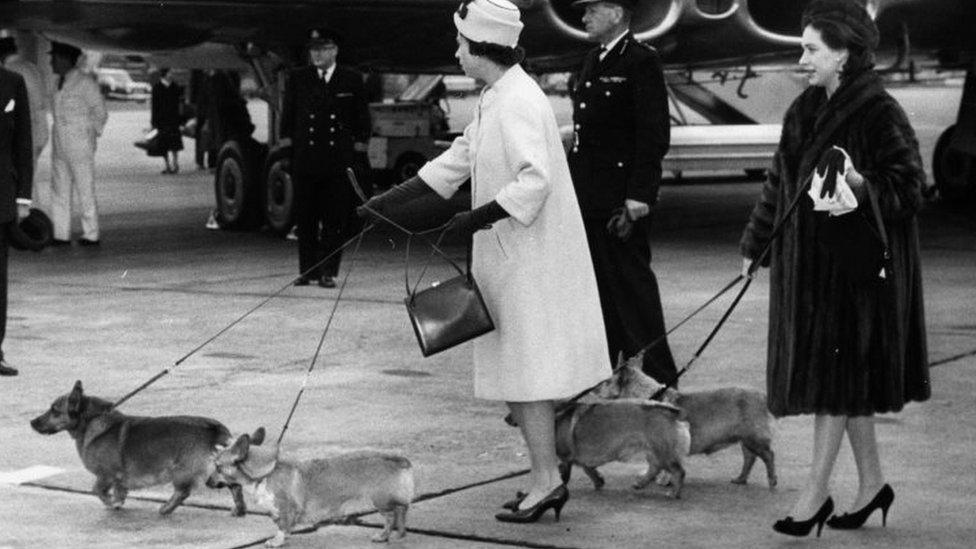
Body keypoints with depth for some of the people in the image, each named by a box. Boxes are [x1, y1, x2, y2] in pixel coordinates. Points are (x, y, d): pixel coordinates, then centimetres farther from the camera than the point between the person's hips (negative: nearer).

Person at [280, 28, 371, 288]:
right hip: (305, 159, 1)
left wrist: (359, 151, 3)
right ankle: (307, 269, 13)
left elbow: (362, 120, 9)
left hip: (339, 162, -1)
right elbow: (288, 118, 13)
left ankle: (327, 271, 6)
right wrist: (287, 146, 7)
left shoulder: (352, 80, 5)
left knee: (335, 218, -1)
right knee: (305, 218, 4)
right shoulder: (297, 79, 9)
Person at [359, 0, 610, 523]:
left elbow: (535, 181, -26)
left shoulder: (518, 103, -18)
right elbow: (456, 160, 21)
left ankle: (546, 480, 0)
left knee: (526, 371, -6)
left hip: (528, 258, -10)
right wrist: (388, 201, 18)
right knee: (517, 371, 12)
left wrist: (477, 219, -24)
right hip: (509, 257, 10)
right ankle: (547, 477, 18)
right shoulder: (494, 99, 14)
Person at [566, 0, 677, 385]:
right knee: (599, 290, 13)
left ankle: (656, 378, 2)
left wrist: (637, 199, -20)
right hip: (588, 202, 9)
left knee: (631, 285, -5)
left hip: (621, 202, -9)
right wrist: (573, 191, 16)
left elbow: (654, 136, -15)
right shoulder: (593, 61, 16)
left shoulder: (641, 62, -11)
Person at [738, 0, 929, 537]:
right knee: (835, 377, 12)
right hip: (806, 263, 8)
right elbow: (779, 183, 17)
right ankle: (872, 482, 23)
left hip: (857, 266, -8)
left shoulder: (880, 115, -14)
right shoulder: (805, 111, 9)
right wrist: (755, 246, 19)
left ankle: (816, 492, 0)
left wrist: (862, 185, -31)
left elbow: (909, 191, -14)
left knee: (836, 376, -5)